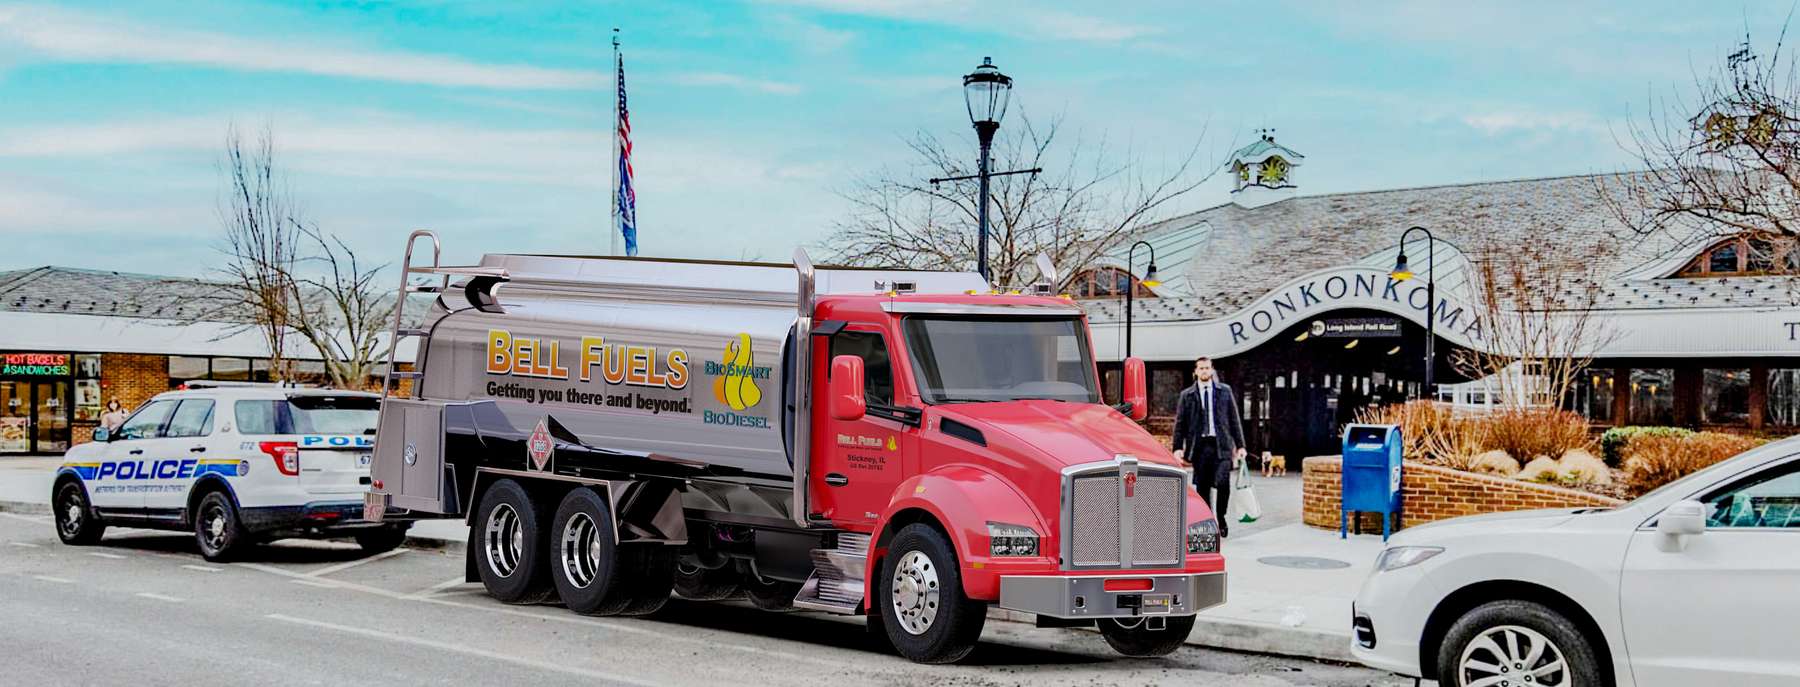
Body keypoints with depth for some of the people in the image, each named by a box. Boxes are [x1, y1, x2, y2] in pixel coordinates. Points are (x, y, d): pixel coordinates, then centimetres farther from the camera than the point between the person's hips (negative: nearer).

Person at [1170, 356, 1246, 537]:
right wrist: (1178, 448, 0)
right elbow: (1180, 423, 8)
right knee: (1202, 488, 2)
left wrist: (1240, 445, 6)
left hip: (1221, 445, -1)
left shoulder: (1225, 391, 10)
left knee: (1222, 483, -15)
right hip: (1199, 446, 1)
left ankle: (1221, 517, 7)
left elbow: (1234, 419, 10)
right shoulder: (1187, 395, 8)